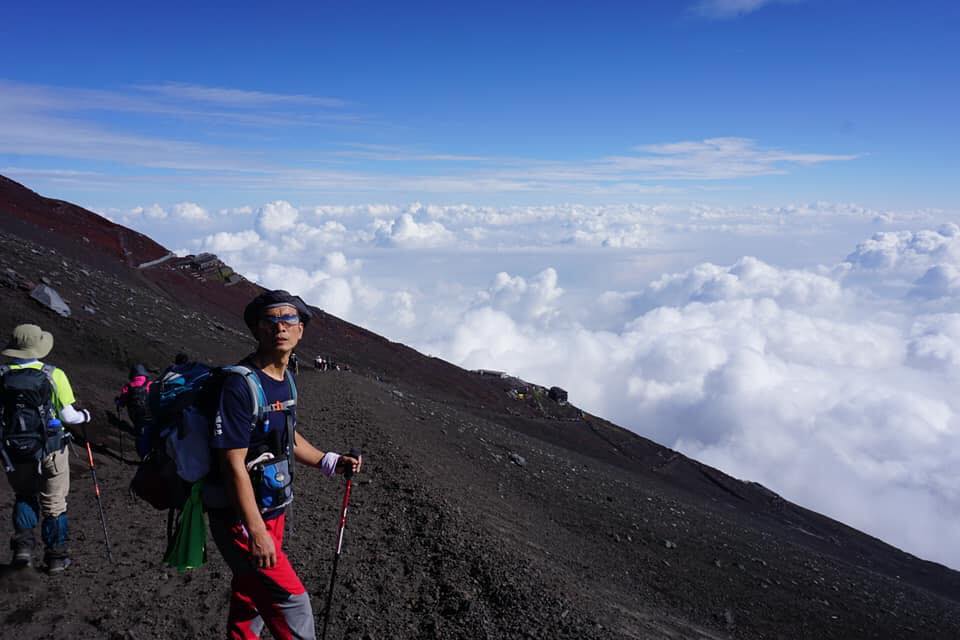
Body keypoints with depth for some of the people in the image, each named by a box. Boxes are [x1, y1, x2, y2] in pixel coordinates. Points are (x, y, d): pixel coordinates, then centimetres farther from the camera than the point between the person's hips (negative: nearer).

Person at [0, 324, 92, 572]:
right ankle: (56, 556, 20)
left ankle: (23, 544, 9)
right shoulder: (53, 375, -12)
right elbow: (68, 416, -10)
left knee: (24, 497, 25)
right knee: (54, 503, 12)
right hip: (51, 450, -2)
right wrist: (84, 415, 10)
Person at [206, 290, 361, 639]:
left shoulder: (286, 380, 5)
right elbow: (233, 463, -24)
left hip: (272, 510, 8)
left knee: (250, 596, 22)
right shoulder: (241, 385, -22)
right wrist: (256, 531, -23)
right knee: (290, 601, -3)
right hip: (240, 516, -8)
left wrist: (330, 462, 8)